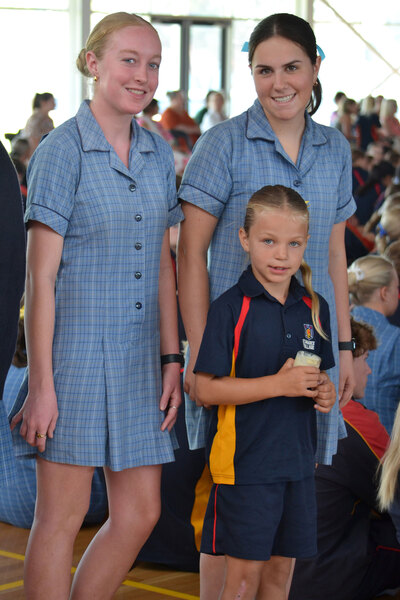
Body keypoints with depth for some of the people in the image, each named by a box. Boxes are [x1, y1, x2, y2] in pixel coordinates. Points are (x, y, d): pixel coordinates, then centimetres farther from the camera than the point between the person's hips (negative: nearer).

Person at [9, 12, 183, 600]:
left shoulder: (158, 154, 10)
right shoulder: (61, 151, -9)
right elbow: (40, 275, -11)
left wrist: (171, 359, 9)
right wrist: (41, 384, -14)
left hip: (137, 357, 6)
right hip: (75, 349, -6)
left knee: (140, 513, 8)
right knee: (61, 517, 1)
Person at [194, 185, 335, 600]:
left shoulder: (314, 308, 7)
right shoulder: (231, 307, -12)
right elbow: (206, 389, -16)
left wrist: (323, 392, -3)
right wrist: (278, 384, -21)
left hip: (298, 459, 6)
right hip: (244, 460, -5)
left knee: (281, 566, 12)